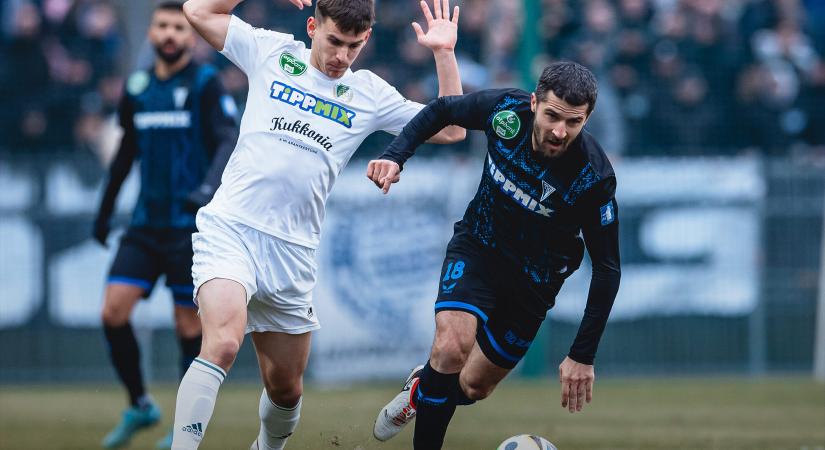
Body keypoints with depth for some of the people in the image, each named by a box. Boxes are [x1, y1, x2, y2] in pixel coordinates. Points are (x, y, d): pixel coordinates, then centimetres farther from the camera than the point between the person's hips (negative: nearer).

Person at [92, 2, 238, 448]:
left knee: (189, 326, -1)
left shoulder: (205, 84, -6)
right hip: (146, 223, 5)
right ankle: (139, 405, 10)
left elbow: (228, 142, -15)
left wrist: (209, 186, -33)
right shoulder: (136, 87, 9)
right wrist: (105, 210, 22)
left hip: (190, 224, -5)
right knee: (113, 311, -8)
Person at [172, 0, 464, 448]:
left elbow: (450, 129, 11)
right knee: (222, 344, -29)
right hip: (231, 228, -4)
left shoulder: (370, 94, 11)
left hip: (292, 252, 4)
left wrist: (444, 54, 3)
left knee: (285, 389, 11)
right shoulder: (274, 53, 6)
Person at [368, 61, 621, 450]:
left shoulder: (594, 177, -29)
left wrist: (583, 356, -21)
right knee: (452, 348, -26)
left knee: (473, 387, 9)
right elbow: (441, 110, -1)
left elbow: (606, 268, -20)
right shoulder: (506, 110, -23)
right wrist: (395, 155, -16)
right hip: (478, 246, 0)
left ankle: (424, 386, 43)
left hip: (535, 281, 0)